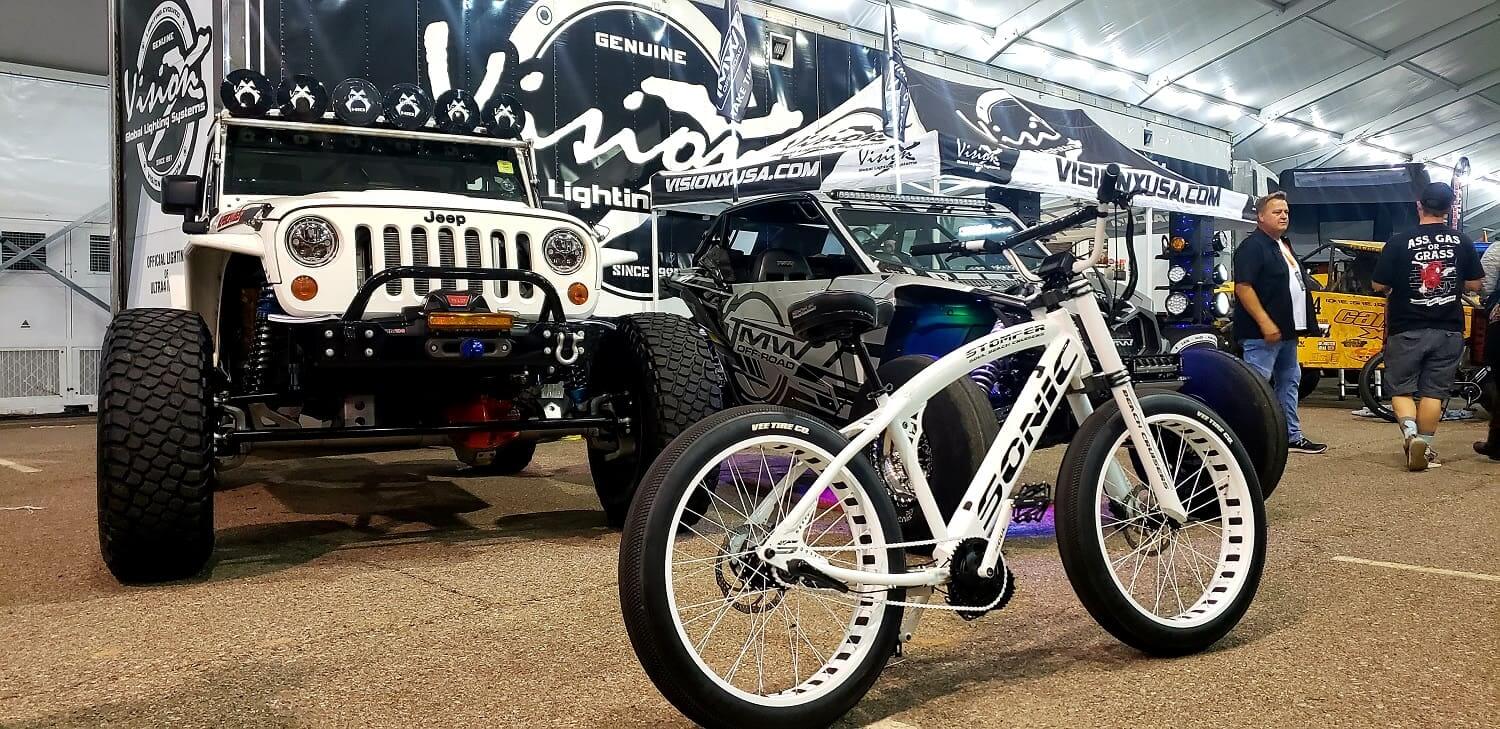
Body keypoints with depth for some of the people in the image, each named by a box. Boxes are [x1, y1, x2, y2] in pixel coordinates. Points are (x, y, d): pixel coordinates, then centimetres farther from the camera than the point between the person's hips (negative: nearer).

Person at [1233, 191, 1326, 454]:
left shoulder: (1284, 246, 18)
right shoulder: (1252, 246, -12)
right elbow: (1243, 287, -21)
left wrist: (1296, 325, 20)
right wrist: (1265, 323, -25)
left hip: (1287, 331, 10)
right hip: (1262, 333, -10)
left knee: (1288, 382, 16)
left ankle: (1293, 437, 25)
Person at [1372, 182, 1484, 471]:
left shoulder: (1399, 243, -10)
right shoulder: (1462, 242, -1)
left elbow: (1379, 286, -6)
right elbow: (1474, 284, 5)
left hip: (1407, 330, -2)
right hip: (1448, 330, 2)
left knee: (1400, 388, 9)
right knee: (1433, 392, 9)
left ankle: (1410, 433, -14)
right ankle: (1426, 448, 11)